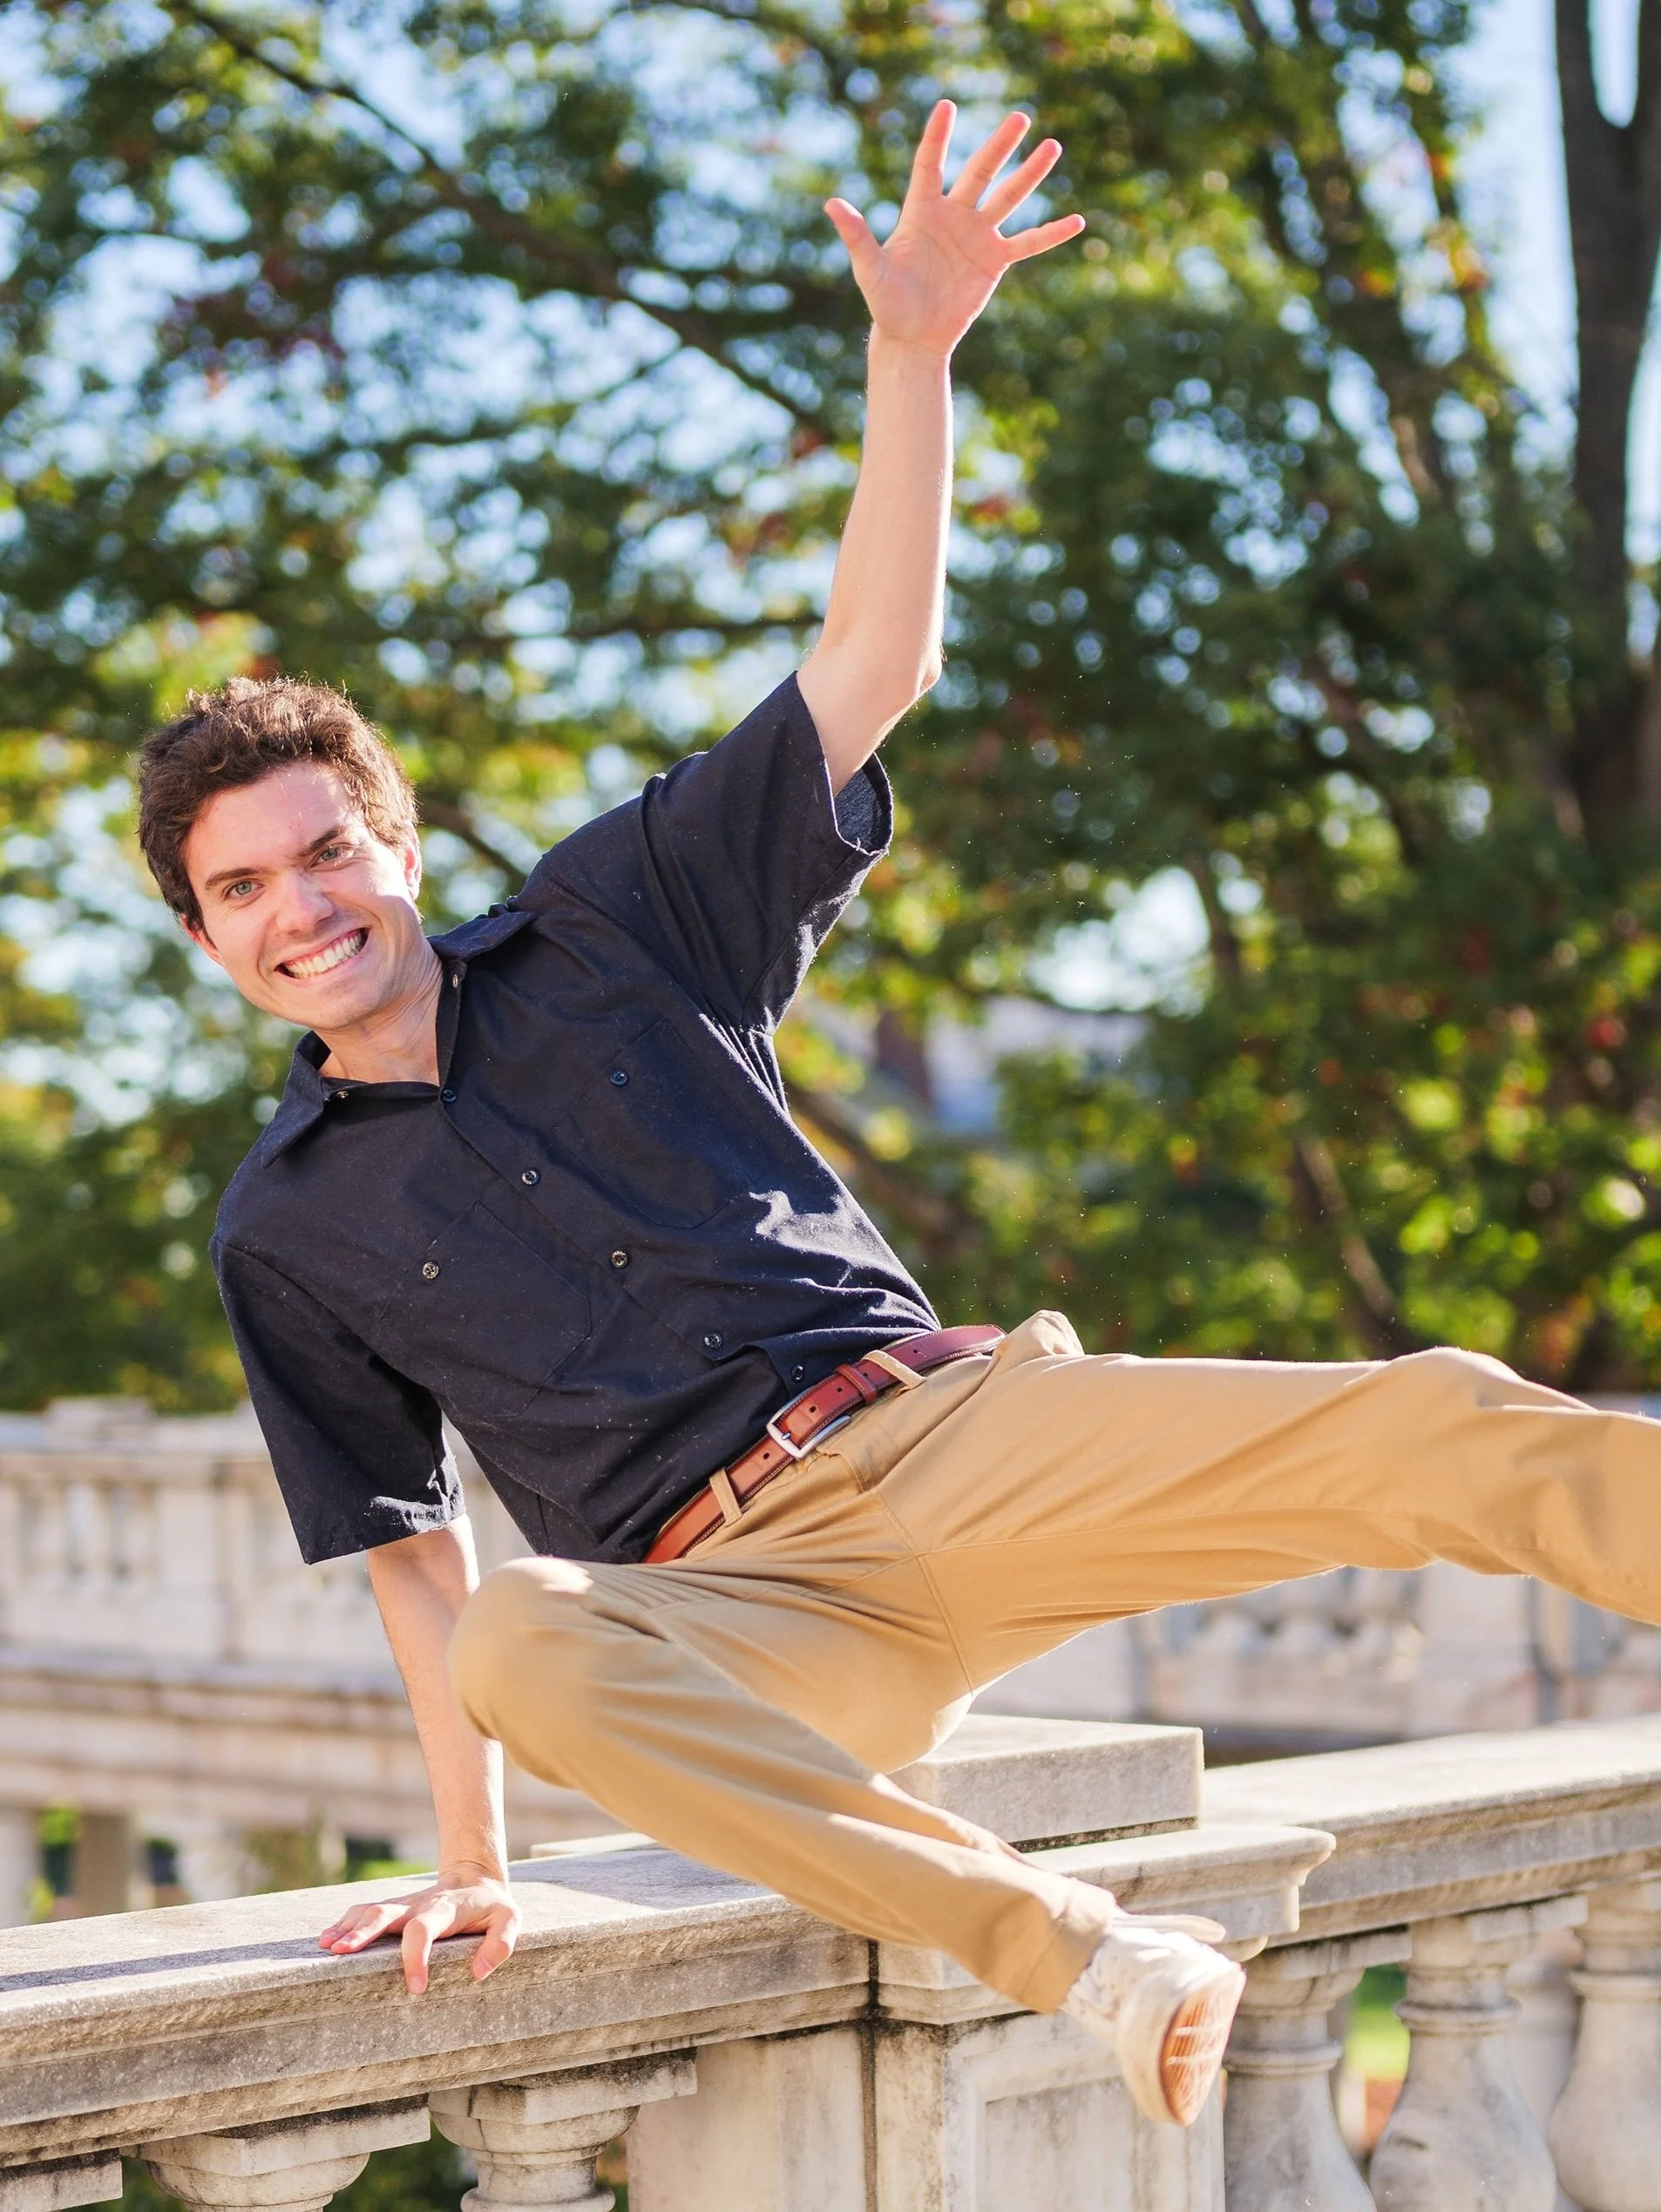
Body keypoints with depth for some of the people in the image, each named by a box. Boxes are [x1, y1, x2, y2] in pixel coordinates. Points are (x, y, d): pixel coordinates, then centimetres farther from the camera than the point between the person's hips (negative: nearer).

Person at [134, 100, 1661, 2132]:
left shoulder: (600, 923, 11)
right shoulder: (285, 1226, 12)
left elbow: (872, 666, 6)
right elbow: (413, 1554, 14)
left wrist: (912, 352, -5)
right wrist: (470, 1859, 6)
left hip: (944, 1424, 1)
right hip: (739, 1597, -1)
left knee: (1420, 1426, -23)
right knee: (524, 1650, -39)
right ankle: (1082, 1957, -41)